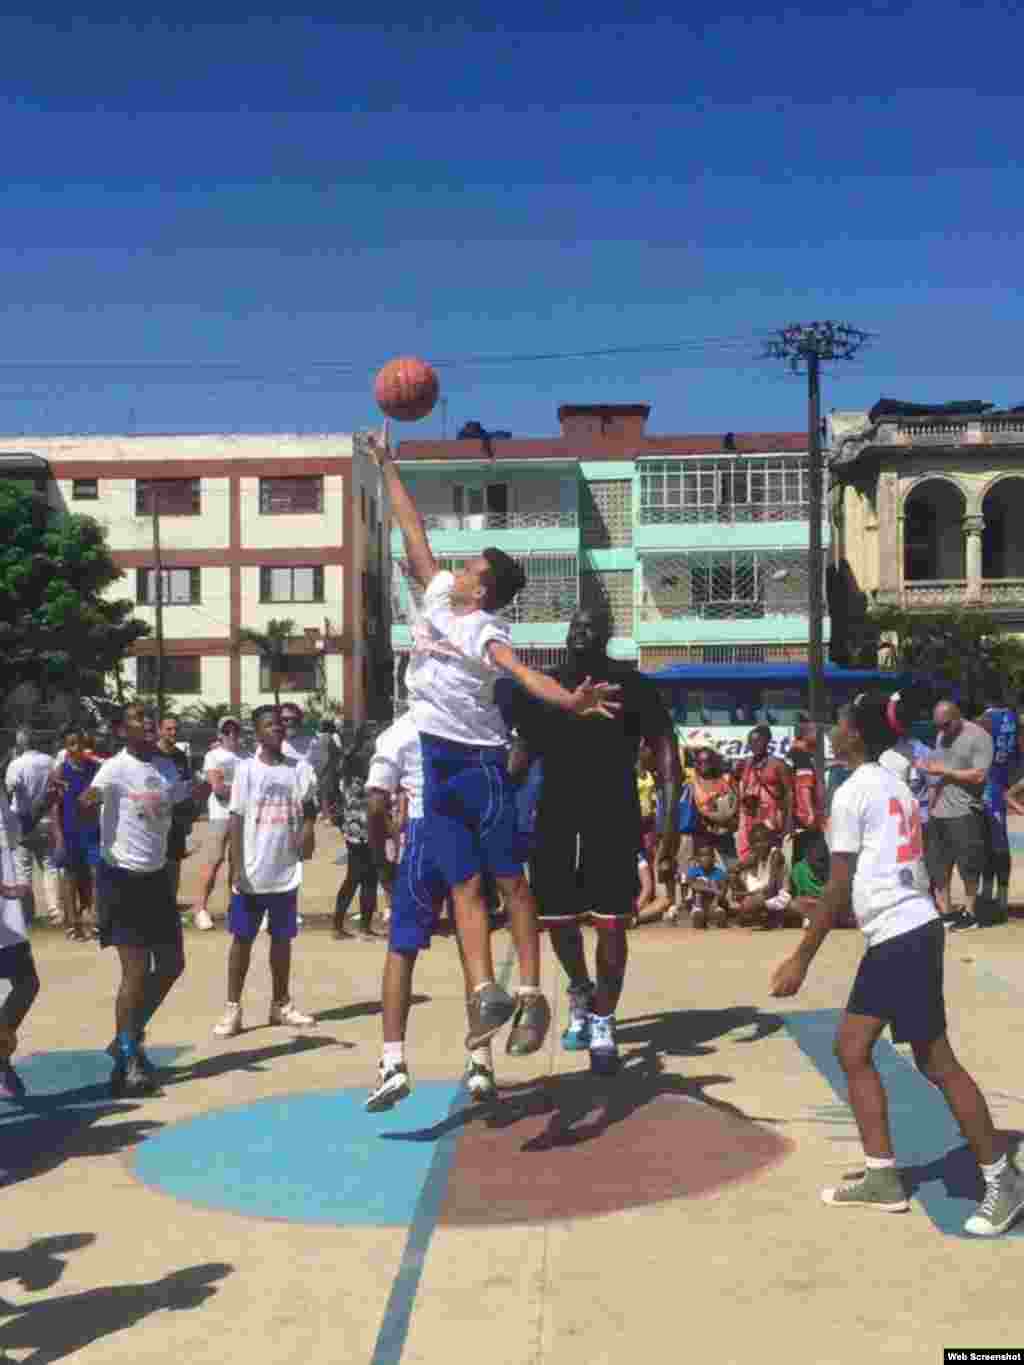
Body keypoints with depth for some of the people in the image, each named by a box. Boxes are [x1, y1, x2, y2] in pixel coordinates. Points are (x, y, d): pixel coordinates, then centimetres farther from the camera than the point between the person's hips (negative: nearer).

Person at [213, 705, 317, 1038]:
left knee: (282, 938, 12)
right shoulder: (246, 769, -3)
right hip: (251, 872, -3)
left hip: (286, 871, 3)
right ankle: (233, 1007, 10)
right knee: (242, 938, 4)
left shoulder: (300, 768, 4)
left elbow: (309, 809, 6)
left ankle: (281, 1004, 23)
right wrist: (236, 869, -11)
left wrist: (308, 828, -18)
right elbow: (235, 820, -5)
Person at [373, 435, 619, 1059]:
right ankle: (486, 994, 3)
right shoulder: (437, 594, 10)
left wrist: (571, 701, -45)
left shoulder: (486, 629, -9)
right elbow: (414, 530, 18)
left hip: (479, 761, -6)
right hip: (435, 761, 6)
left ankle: (531, 994, 3)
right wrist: (387, 466, 24)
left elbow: (522, 672, -26)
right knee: (466, 885, 3)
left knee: (510, 880, -1)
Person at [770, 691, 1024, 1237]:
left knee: (936, 1061, -2)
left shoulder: (853, 791, -11)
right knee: (852, 1047, 11)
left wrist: (800, 959, -7)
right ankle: (882, 1177, 16)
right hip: (906, 929, 10)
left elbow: (838, 889, -12)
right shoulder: (894, 785, 16)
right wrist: (827, 909, 34)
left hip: (900, 934, -10)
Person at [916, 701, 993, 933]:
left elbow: (979, 775, -15)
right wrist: (926, 766, 6)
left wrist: (943, 770, -14)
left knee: (968, 866, 2)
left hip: (964, 813, -7)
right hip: (938, 811, 7)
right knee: (938, 866, 10)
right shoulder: (942, 736, 15)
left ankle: (970, 913, 15)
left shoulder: (979, 737, -8)